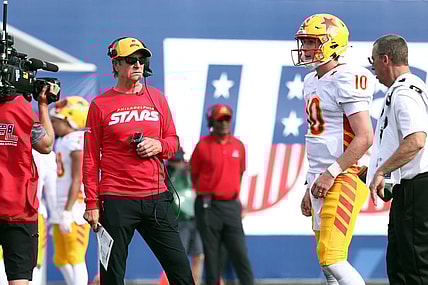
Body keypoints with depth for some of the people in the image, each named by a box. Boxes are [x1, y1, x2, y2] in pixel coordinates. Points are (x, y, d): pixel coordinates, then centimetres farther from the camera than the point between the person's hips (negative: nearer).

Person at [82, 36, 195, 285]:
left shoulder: (156, 98, 12)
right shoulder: (100, 105, 1)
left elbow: (174, 141, 19)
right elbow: (91, 159, 1)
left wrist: (159, 145, -5)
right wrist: (92, 204, -4)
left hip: (157, 199, 3)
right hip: (116, 202, -3)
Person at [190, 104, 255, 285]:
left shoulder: (238, 146, 9)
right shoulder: (203, 146, -1)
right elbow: (193, 174, 7)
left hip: (231, 207, 3)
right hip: (208, 207, -3)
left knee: (240, 255, -3)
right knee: (211, 256, -1)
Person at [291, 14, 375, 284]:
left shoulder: (347, 80, -13)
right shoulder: (312, 82, 17)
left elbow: (365, 138, -19)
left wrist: (331, 174, -20)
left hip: (343, 180, -10)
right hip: (322, 181, 10)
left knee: (332, 259, -16)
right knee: (328, 262, 9)